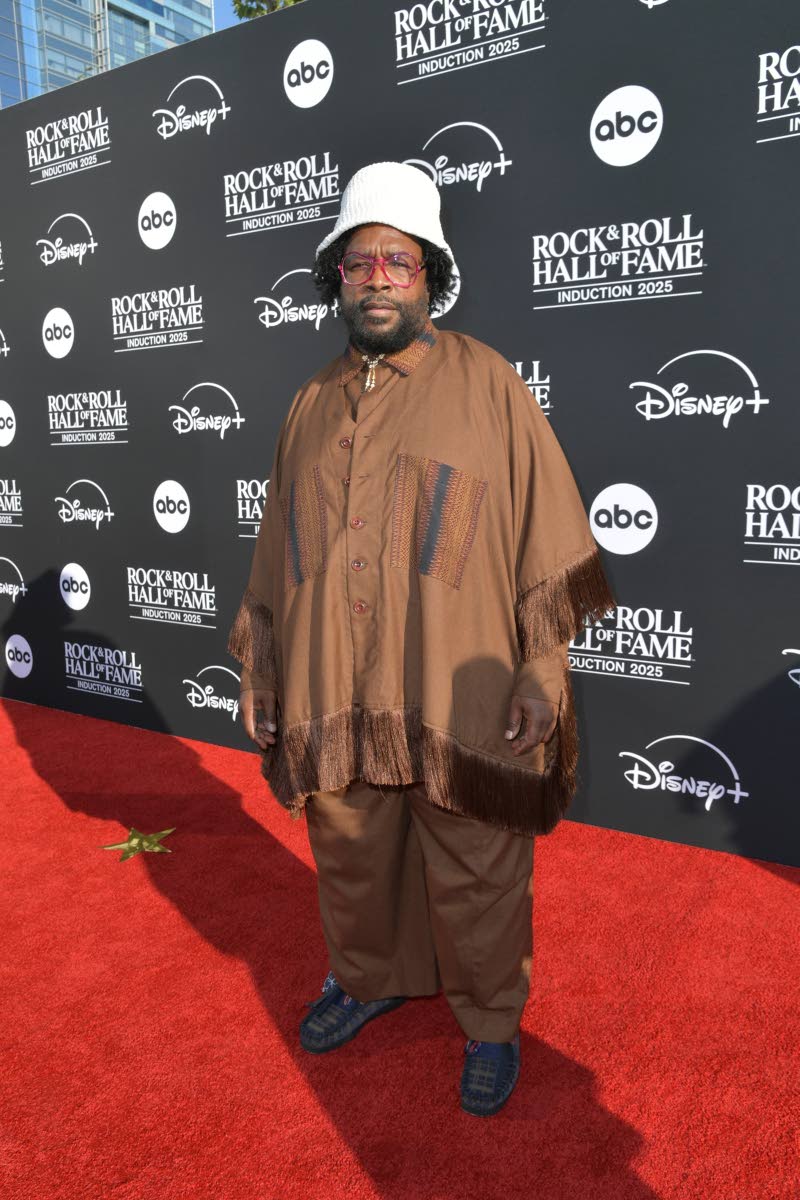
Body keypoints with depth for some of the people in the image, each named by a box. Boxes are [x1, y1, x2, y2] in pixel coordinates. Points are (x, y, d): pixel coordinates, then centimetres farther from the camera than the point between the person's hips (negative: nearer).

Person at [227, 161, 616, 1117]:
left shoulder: (486, 382, 0)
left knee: (475, 882, 8)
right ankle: (366, 981, 46)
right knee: (349, 861, 20)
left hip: (459, 703, -4)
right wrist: (257, 666, 15)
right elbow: (276, 547, 16)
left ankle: (491, 1026, 33)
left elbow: (546, 527, -3)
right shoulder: (310, 404, 13)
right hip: (333, 699, 5)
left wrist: (545, 663, -9)